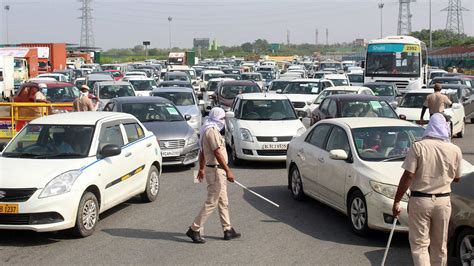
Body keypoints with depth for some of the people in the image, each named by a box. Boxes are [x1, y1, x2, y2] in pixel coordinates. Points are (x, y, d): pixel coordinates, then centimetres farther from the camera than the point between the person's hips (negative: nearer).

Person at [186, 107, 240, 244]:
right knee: (211, 202, -7)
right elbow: (217, 153, -22)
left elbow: (202, 152, 23)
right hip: (216, 170, -11)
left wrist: (201, 169, 31)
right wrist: (228, 171, -21)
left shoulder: (207, 130, 16)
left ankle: (228, 230, 21)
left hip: (212, 169, 11)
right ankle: (194, 230, -4)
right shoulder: (212, 131, -17)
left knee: (223, 202, 15)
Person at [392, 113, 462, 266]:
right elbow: (456, 178, 11)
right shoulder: (455, 150, -1)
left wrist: (396, 201, -8)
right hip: (443, 201, 3)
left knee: (419, 244, 2)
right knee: (440, 246, 16)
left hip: (420, 200, -3)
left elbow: (408, 176, -13)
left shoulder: (418, 147, -9)